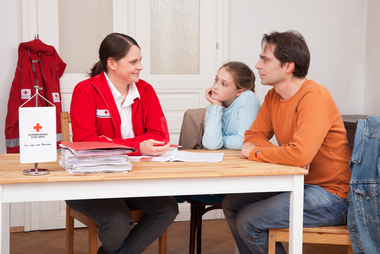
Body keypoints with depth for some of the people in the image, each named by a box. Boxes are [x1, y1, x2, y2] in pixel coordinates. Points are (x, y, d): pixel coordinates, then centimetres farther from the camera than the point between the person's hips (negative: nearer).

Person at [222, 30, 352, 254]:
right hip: (296, 183, 9)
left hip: (330, 194, -9)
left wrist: (255, 153, -17)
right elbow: (253, 136, 6)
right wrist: (284, 154, -14)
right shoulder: (273, 97, 5)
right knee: (232, 204, 8)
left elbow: (300, 154, -34)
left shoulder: (313, 97, -23)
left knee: (248, 221, -15)